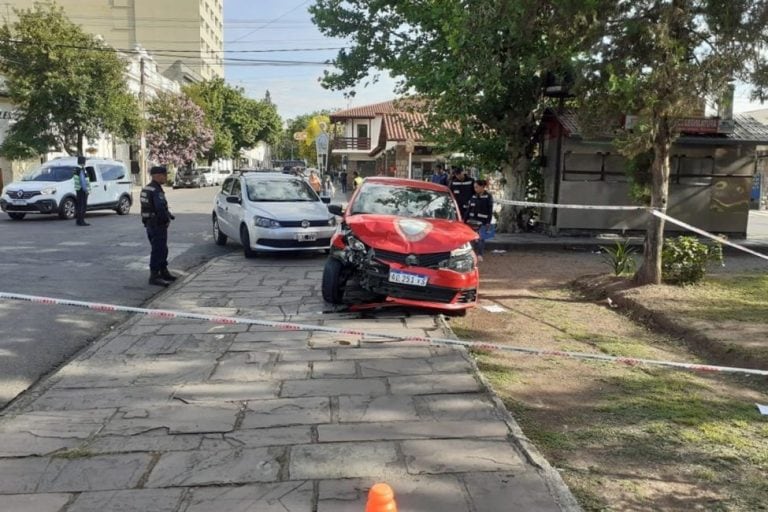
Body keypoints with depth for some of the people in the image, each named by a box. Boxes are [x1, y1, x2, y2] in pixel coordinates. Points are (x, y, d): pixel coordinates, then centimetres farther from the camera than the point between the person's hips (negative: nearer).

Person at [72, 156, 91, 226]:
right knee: (83, 205, -10)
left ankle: (78, 220, 15)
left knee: (79, 205, 12)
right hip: (82, 190, -10)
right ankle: (81, 221, -12)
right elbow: (82, 181, -23)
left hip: (78, 190, 10)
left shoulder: (76, 169, 15)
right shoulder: (81, 170, -17)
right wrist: (86, 190, -21)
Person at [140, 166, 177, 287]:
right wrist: (167, 217, -12)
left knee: (162, 249, 20)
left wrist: (168, 214, 6)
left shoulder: (146, 189, 13)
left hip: (149, 223, 10)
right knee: (158, 250, -5)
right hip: (158, 225, -10)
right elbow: (161, 208, -30)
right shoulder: (156, 191, -19)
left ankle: (164, 272, 31)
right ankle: (154, 276, -2)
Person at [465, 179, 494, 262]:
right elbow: (468, 208, 13)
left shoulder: (488, 196, -4)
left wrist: (488, 222, -10)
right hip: (473, 220, 5)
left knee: (481, 238, -5)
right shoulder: (473, 196, 10)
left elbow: (490, 210, -6)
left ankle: (480, 255, 4)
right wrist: (467, 219, 9)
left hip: (483, 221, -4)